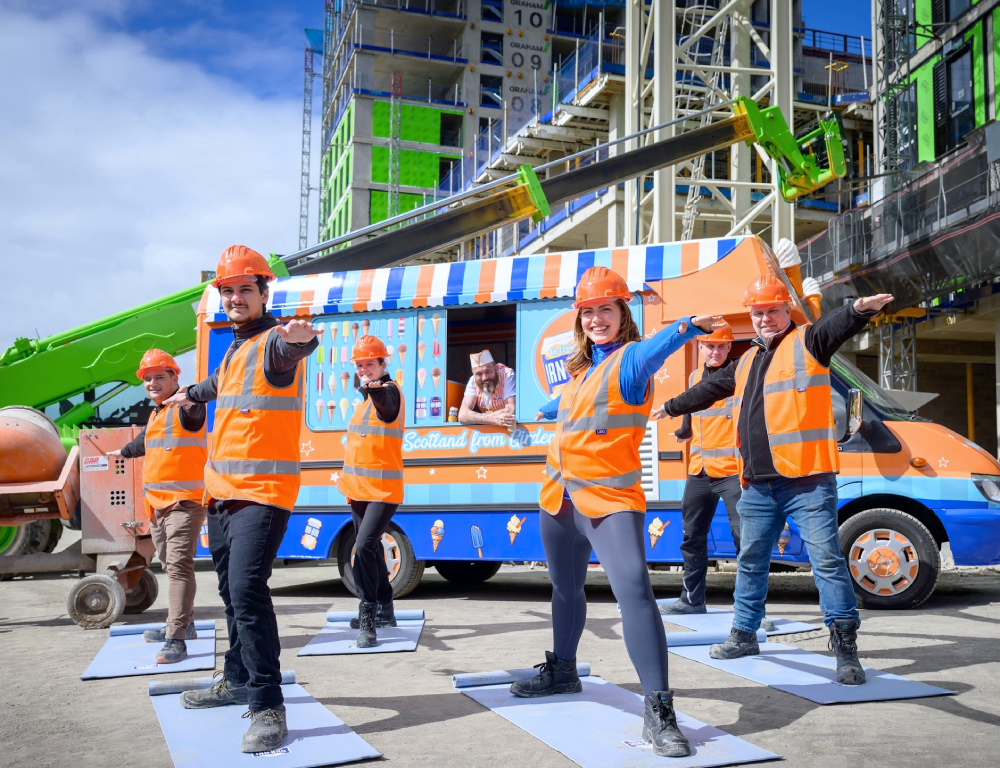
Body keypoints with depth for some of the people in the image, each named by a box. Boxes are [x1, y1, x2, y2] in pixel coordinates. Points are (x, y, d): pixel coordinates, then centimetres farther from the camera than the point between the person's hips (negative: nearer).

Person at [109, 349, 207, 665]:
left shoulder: (185, 408, -8)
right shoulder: (156, 414, 19)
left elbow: (194, 413, -33)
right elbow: (145, 440, 41)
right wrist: (124, 452, 59)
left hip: (184, 500, -9)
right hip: (157, 503, 9)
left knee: (179, 566, -15)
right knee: (170, 566, 16)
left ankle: (176, 640, -19)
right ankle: (182, 624, 29)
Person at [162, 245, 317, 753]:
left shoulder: (275, 342, -10)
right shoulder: (234, 349, 16)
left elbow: (291, 350, -37)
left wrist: (301, 338, -62)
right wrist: (191, 394, 61)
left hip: (262, 492, -9)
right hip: (222, 491, 9)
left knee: (247, 589, -20)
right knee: (232, 591, 18)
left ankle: (267, 706, -14)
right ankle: (237, 680, 34)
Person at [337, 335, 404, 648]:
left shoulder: (388, 391, -12)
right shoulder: (368, 395, 15)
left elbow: (385, 402, -39)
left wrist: (375, 389, -60)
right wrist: (348, 475, 25)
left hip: (383, 489, -10)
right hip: (360, 489, 10)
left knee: (365, 546, -22)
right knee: (369, 548, 18)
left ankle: (368, 618, -18)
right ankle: (384, 610, 32)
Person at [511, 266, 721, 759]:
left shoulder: (629, 358, -10)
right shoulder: (580, 368, 11)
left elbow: (656, 349, -35)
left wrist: (685, 329, -57)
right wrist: (549, 410, 56)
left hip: (609, 499, -8)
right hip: (560, 496, 8)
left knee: (634, 590, -22)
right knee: (565, 587, 22)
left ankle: (658, 712, -22)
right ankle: (562, 671, 43)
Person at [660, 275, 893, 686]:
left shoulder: (807, 342, 1)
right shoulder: (746, 362, 21)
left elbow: (836, 325, -22)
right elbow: (710, 389, 36)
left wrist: (859, 309, -44)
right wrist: (671, 406, 47)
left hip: (806, 479, -7)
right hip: (758, 483, 7)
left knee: (826, 556, -8)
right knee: (750, 560, 15)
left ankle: (845, 644, -1)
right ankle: (744, 634, 28)